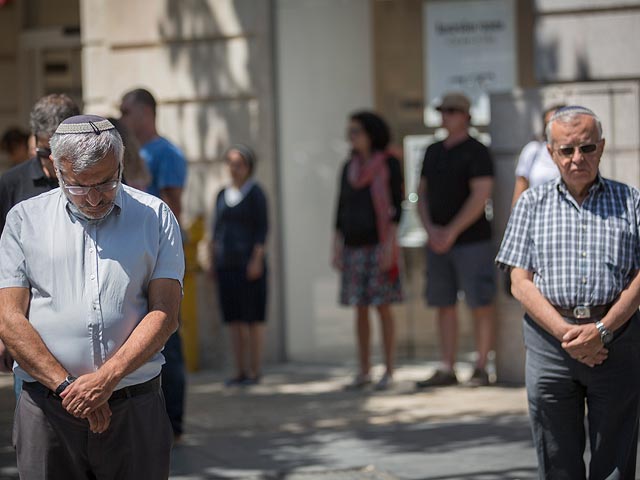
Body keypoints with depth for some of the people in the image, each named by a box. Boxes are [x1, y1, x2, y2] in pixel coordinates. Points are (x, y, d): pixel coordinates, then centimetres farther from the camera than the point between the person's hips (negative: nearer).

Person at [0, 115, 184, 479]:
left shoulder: (155, 216, 7)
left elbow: (165, 313, -1)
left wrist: (107, 379, -12)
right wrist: (66, 386, -10)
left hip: (135, 408, 0)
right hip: (48, 408, 0)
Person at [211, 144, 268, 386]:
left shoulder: (255, 193, -2)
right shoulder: (222, 195, 15)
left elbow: (262, 228, -7)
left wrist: (257, 259, -15)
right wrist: (213, 261, 13)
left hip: (249, 263, -6)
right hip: (226, 264, 6)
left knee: (253, 318, -3)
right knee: (233, 320, 5)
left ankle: (255, 370, 0)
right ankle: (240, 371, 8)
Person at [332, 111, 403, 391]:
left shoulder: (390, 164, -5)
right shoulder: (349, 168, 11)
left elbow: (395, 207, -10)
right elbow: (341, 210, 12)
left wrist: (390, 246, -18)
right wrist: (336, 250, 6)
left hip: (379, 245, -5)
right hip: (355, 248, 5)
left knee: (382, 307, -6)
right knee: (360, 308, 5)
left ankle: (389, 372, 0)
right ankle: (364, 371, 11)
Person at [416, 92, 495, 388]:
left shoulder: (476, 152, -7)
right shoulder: (433, 152, 13)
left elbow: (481, 196, -16)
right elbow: (422, 194, 12)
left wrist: (452, 231, -19)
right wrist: (431, 229, -6)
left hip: (471, 241, -7)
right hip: (438, 244, 7)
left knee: (480, 303, -3)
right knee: (443, 304, 6)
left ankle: (481, 369, 0)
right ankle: (447, 370, 9)